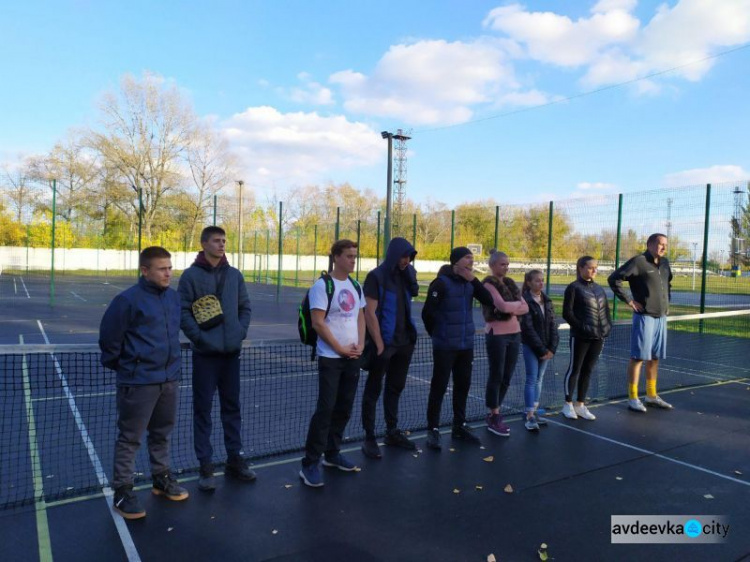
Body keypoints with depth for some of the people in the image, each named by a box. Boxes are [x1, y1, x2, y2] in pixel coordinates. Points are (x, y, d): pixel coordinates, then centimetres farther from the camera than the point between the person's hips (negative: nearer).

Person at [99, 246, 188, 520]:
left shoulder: (174, 297, 5)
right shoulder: (128, 300, -15)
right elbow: (109, 336, -8)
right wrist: (119, 365, 2)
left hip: (170, 379, 6)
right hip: (138, 382, -6)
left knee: (162, 433, 19)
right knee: (130, 438, 6)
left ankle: (162, 478, 35)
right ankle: (122, 491, 18)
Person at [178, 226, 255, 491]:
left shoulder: (235, 275, 8)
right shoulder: (191, 275, -4)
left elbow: (245, 307, 12)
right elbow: (183, 311, -8)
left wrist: (241, 332, -1)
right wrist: (199, 337, -16)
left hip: (232, 352, 4)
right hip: (205, 353, -4)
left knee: (232, 406, 13)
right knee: (203, 409, 4)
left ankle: (235, 459, 24)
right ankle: (205, 465, 14)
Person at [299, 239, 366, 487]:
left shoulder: (355, 286, 11)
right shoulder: (322, 285, -11)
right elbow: (318, 323, -15)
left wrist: (360, 345, 1)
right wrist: (340, 349, -13)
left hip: (353, 357, 7)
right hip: (331, 358, -7)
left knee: (344, 408, 12)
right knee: (325, 409, -7)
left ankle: (332, 453, 27)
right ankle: (310, 464, 2)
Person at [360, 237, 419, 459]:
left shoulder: (405, 275, 9)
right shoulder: (376, 276, -10)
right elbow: (369, 313, -15)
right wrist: (379, 344, -18)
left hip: (404, 341, 7)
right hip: (383, 342, -7)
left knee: (395, 387, 16)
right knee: (373, 390, 2)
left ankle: (392, 432, 28)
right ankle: (369, 438, 9)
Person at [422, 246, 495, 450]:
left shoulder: (469, 283, 7)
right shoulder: (442, 283, -13)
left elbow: (489, 301, -3)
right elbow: (427, 313, -12)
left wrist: (474, 280, -12)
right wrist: (437, 334, 1)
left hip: (466, 345, 7)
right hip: (445, 346, -6)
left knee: (463, 386, 13)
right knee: (439, 387, -1)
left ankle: (459, 426, 26)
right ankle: (433, 430, 9)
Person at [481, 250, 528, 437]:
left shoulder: (510, 283, 14)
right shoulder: (489, 284, -7)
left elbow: (525, 308, 5)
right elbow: (502, 305, -22)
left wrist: (510, 309, -12)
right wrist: (517, 303, -4)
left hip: (514, 334, 7)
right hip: (497, 334, -7)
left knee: (507, 377, 11)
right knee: (496, 376, 0)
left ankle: (495, 413, 23)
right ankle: (493, 418, 11)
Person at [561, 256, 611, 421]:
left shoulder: (599, 289, 14)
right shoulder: (574, 288, -6)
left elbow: (606, 309, 20)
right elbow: (567, 313, -10)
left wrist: (607, 326, 5)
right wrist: (581, 327, -17)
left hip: (598, 337, 6)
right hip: (580, 337, -6)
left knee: (587, 370, 11)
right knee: (574, 369, 3)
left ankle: (580, 405, 20)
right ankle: (568, 405, 13)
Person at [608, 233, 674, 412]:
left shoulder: (664, 263, 13)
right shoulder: (638, 262, -11)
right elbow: (614, 279, -16)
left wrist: (667, 300, 18)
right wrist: (629, 300, -15)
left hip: (661, 317, 8)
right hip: (644, 317, -7)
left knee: (655, 358, 14)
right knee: (638, 357, -3)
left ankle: (651, 395, 25)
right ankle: (632, 398, 4)